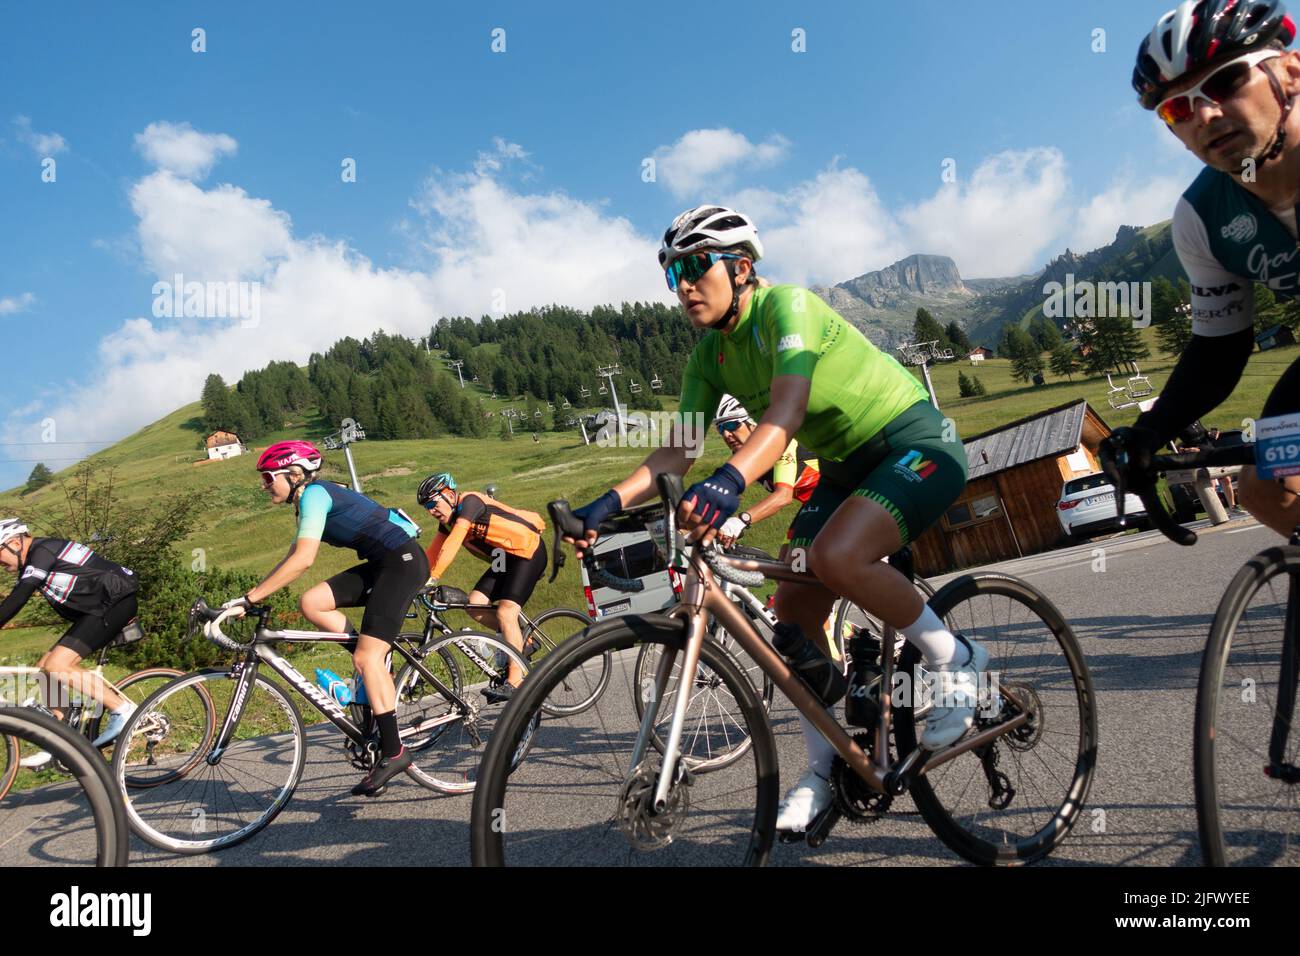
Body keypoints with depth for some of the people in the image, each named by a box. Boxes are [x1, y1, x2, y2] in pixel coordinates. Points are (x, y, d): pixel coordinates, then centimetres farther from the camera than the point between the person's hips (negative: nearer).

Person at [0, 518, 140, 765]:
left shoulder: (43, 551, -14)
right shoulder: (30, 564, 16)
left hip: (116, 601, -10)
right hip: (97, 609, 10)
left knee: (57, 665, -19)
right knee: (45, 668, 8)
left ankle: (122, 709, -10)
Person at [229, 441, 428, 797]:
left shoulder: (314, 494, -13)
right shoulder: (310, 501, 17)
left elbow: (302, 559, -25)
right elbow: (293, 559, 20)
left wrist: (249, 598, -24)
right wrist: (251, 598, 13)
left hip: (402, 560, -9)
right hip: (380, 565, 9)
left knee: (366, 657, -15)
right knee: (311, 603, -3)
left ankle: (393, 752, -11)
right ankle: (379, 667, 5)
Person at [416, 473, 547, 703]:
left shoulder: (469, 501, -21)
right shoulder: (448, 521, 5)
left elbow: (453, 543, -32)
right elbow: (432, 553, 4)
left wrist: (432, 578, -37)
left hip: (529, 552, -9)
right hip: (505, 559, 9)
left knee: (505, 612, -20)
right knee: (474, 605, -5)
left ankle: (515, 681, -19)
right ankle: (520, 639, 10)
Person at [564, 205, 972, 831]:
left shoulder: (785, 305, -22)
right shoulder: (709, 354, 0)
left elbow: (787, 411, -38)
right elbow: (676, 454, -5)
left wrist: (727, 483, -54)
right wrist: (609, 504, -20)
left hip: (917, 444, -7)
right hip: (845, 467, 7)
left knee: (836, 556, -34)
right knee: (793, 612, -4)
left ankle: (957, 661, -8)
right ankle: (822, 770, 14)